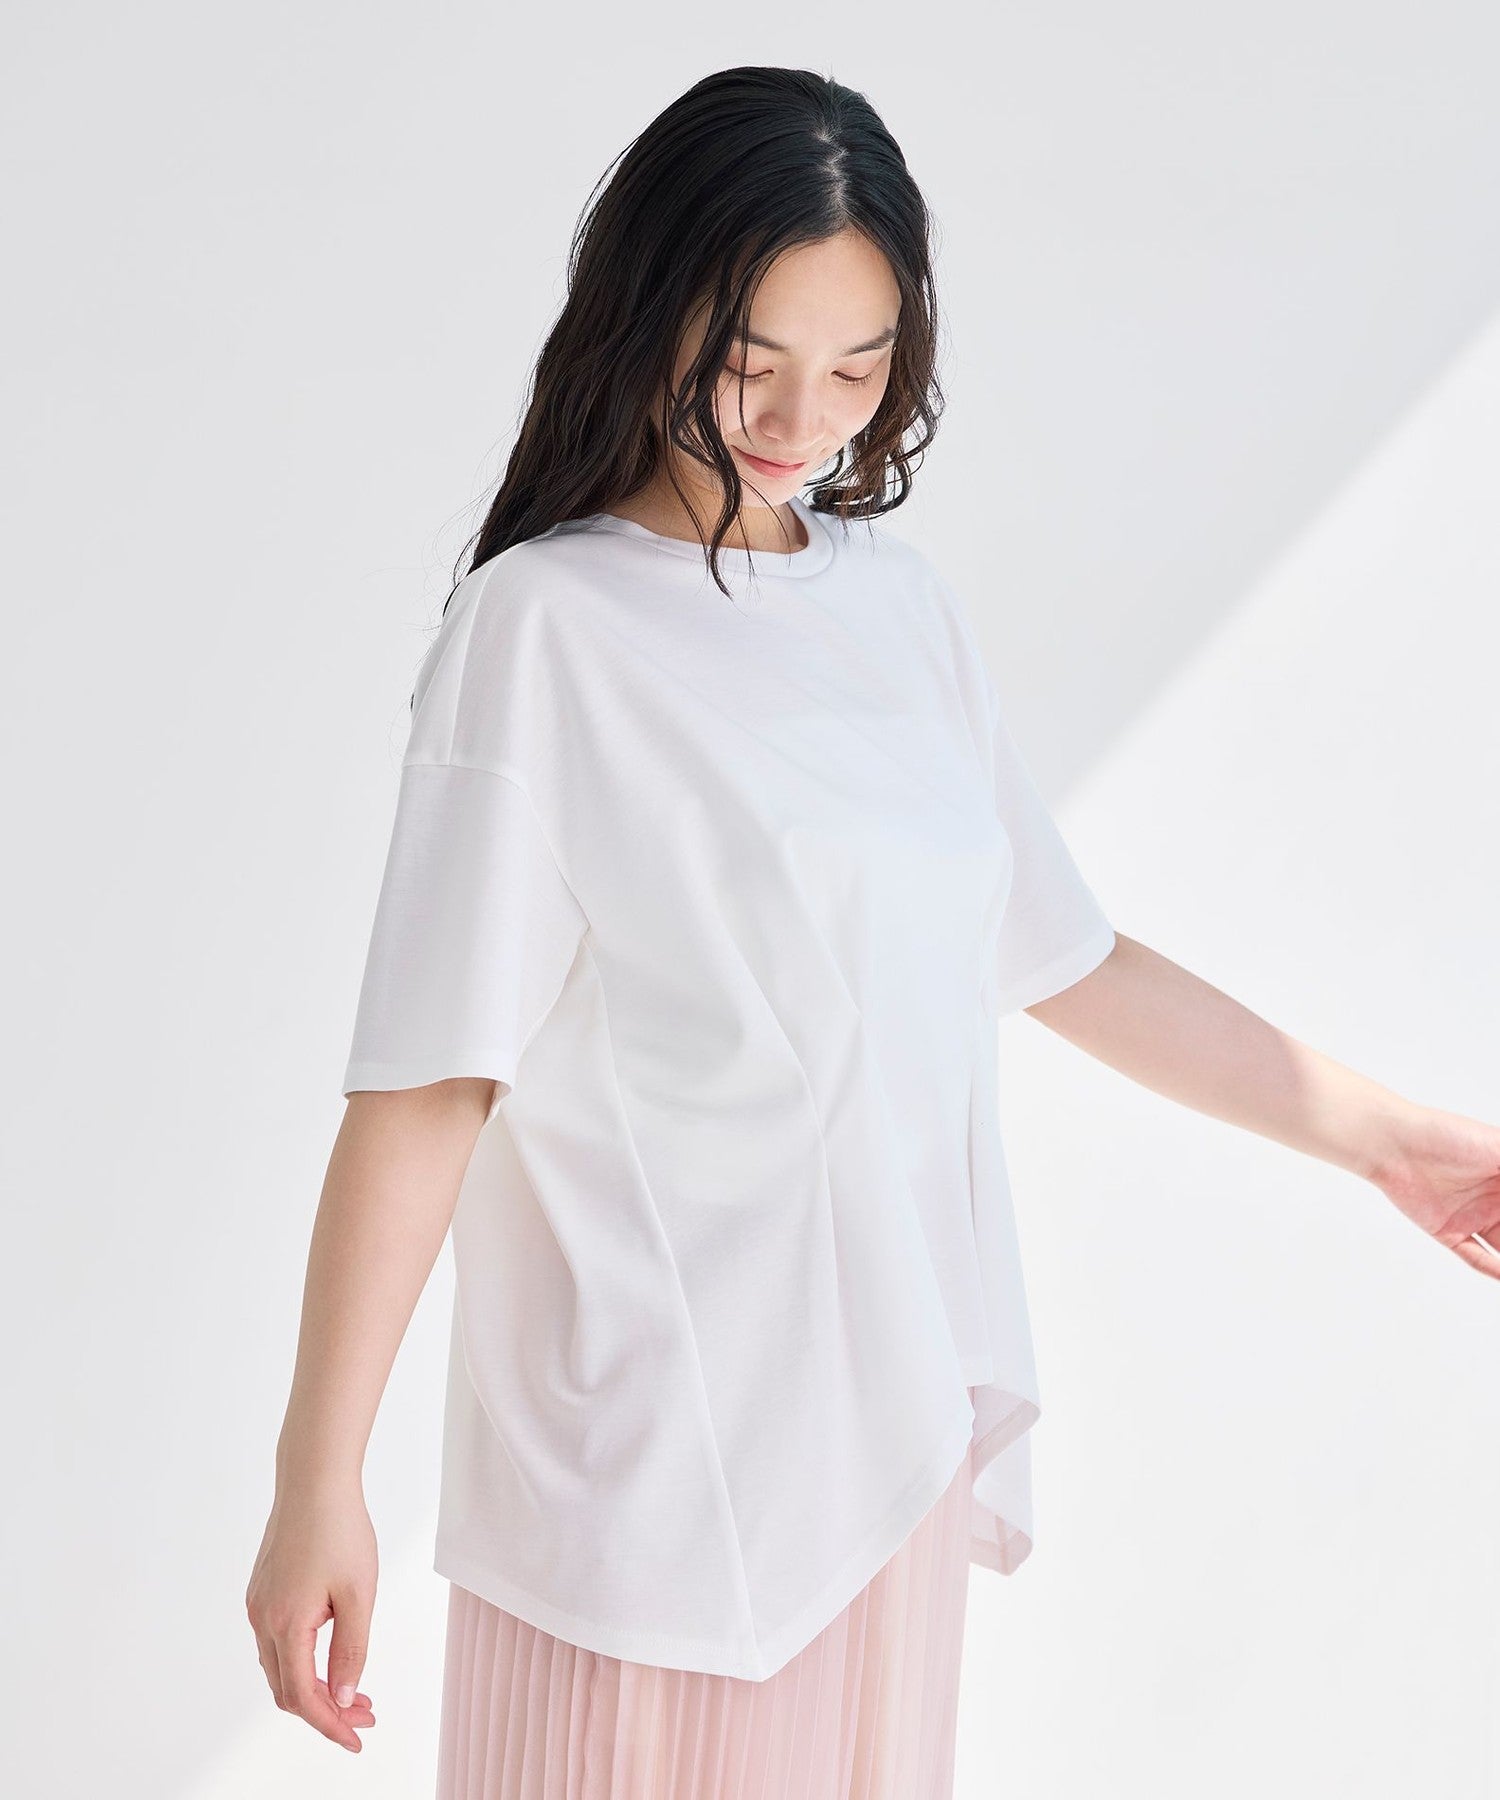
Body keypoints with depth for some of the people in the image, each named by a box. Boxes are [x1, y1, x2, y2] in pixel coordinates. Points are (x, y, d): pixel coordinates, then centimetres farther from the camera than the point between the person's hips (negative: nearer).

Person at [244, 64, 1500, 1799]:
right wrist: (319, 1481, -16)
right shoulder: (544, 628, -10)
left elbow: (1062, 958, 16)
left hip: (903, 1400, 6)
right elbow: (426, 1079, -14)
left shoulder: (902, 602, 8)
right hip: (665, 1443, -5)